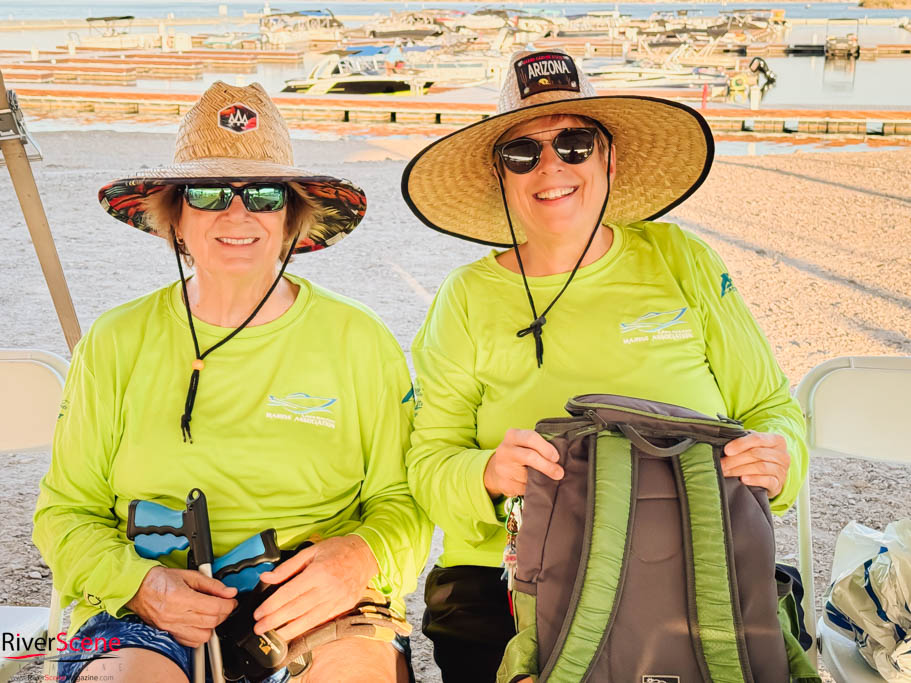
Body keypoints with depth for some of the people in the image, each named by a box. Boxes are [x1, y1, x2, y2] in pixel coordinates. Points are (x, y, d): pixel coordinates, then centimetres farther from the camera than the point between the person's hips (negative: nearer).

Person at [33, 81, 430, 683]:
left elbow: (404, 503, 7)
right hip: (148, 620, 1)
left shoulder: (359, 341, 5)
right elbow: (66, 511, 11)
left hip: (322, 613, 0)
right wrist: (139, 582, -9)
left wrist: (362, 558, -15)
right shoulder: (116, 344, 8)